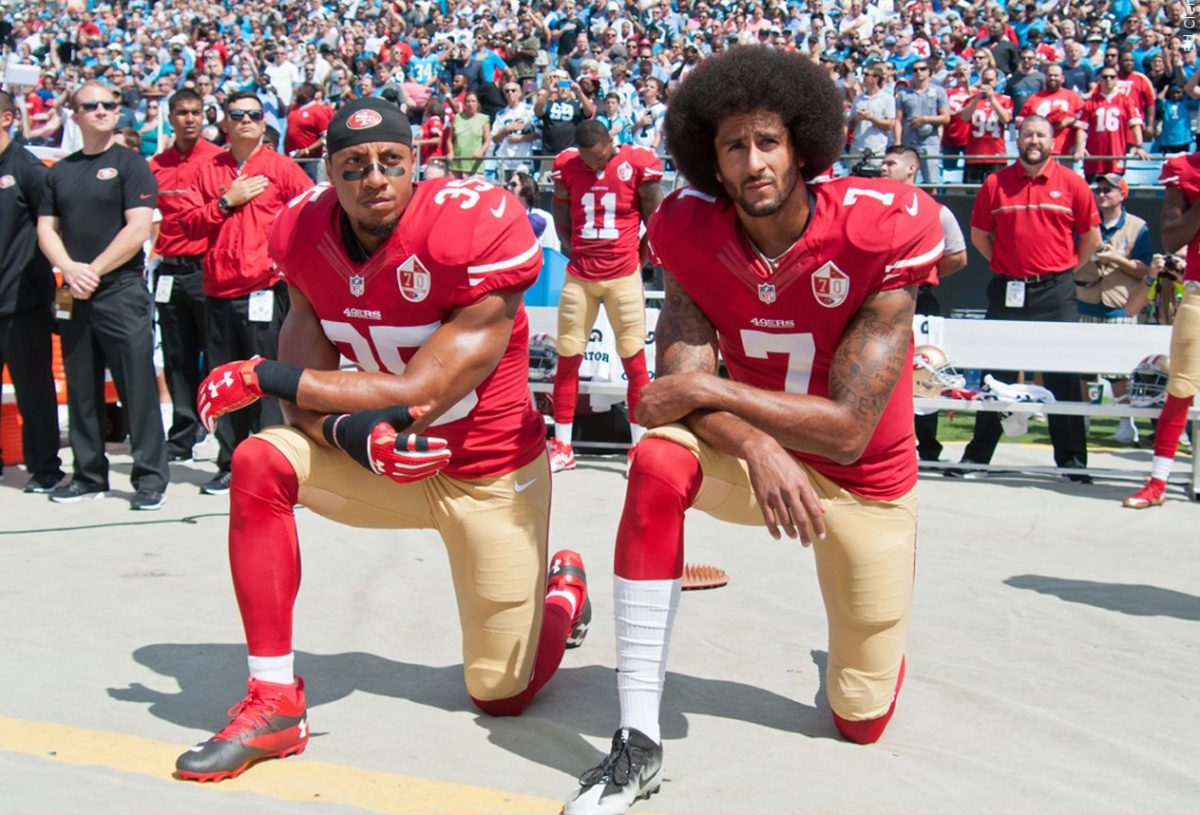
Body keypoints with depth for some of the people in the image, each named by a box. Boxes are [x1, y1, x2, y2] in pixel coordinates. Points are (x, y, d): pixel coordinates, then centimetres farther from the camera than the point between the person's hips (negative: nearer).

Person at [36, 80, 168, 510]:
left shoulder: (131, 165, 0)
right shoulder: (59, 172, 15)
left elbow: (139, 229, -10)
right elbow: (47, 228, 12)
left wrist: (94, 271, -12)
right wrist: (70, 269, -7)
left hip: (121, 292, -5)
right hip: (74, 296, 5)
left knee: (138, 388, -6)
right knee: (81, 389, 9)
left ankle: (150, 477, -1)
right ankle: (88, 475, 19)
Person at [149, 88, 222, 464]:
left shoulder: (217, 159, -2)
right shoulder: (156, 165, 11)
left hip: (206, 267, -5)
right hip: (169, 271, 5)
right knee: (177, 356, 9)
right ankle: (183, 434, 18)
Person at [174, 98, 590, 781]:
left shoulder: (480, 229, -27)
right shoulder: (305, 233, -10)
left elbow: (420, 392, -28)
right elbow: (307, 395, -10)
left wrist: (263, 378, -24)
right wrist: (355, 434, -34)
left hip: (491, 474, -4)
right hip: (384, 463, 4)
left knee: (503, 695, 1)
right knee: (260, 464, -24)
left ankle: (563, 588, 38)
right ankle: (275, 705, -14)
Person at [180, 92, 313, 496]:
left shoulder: (280, 167, 2)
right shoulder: (209, 170, 13)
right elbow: (190, 222, 7)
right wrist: (226, 202, -5)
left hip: (264, 290, -4)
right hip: (219, 292, 4)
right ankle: (230, 465, 18)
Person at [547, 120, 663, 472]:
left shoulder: (638, 163, -9)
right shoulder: (567, 164, -1)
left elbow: (655, 218, 0)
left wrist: (637, 257, 6)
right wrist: (576, 252, 9)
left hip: (623, 275, -2)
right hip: (579, 275, 3)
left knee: (634, 359, 1)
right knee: (567, 357, 4)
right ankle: (562, 446, 13)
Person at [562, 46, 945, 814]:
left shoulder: (880, 232, -25)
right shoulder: (691, 232, -15)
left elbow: (848, 430, -26)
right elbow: (683, 388, -20)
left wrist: (705, 389, -27)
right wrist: (756, 444, -41)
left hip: (865, 480, -1)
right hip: (756, 452, 1)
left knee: (862, 722, 3)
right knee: (658, 463, -35)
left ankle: (861, 652, 43)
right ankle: (639, 742, -28)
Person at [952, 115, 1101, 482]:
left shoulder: (1071, 183, 1)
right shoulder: (996, 183, 2)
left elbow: (1091, 236, 8)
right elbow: (978, 234, 11)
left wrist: (1067, 267, 6)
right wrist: (1003, 263, 5)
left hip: (1055, 291, -1)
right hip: (1006, 290, 1)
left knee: (1063, 374, 1)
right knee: (995, 374, 8)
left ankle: (1072, 459, 9)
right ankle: (977, 455, 16)